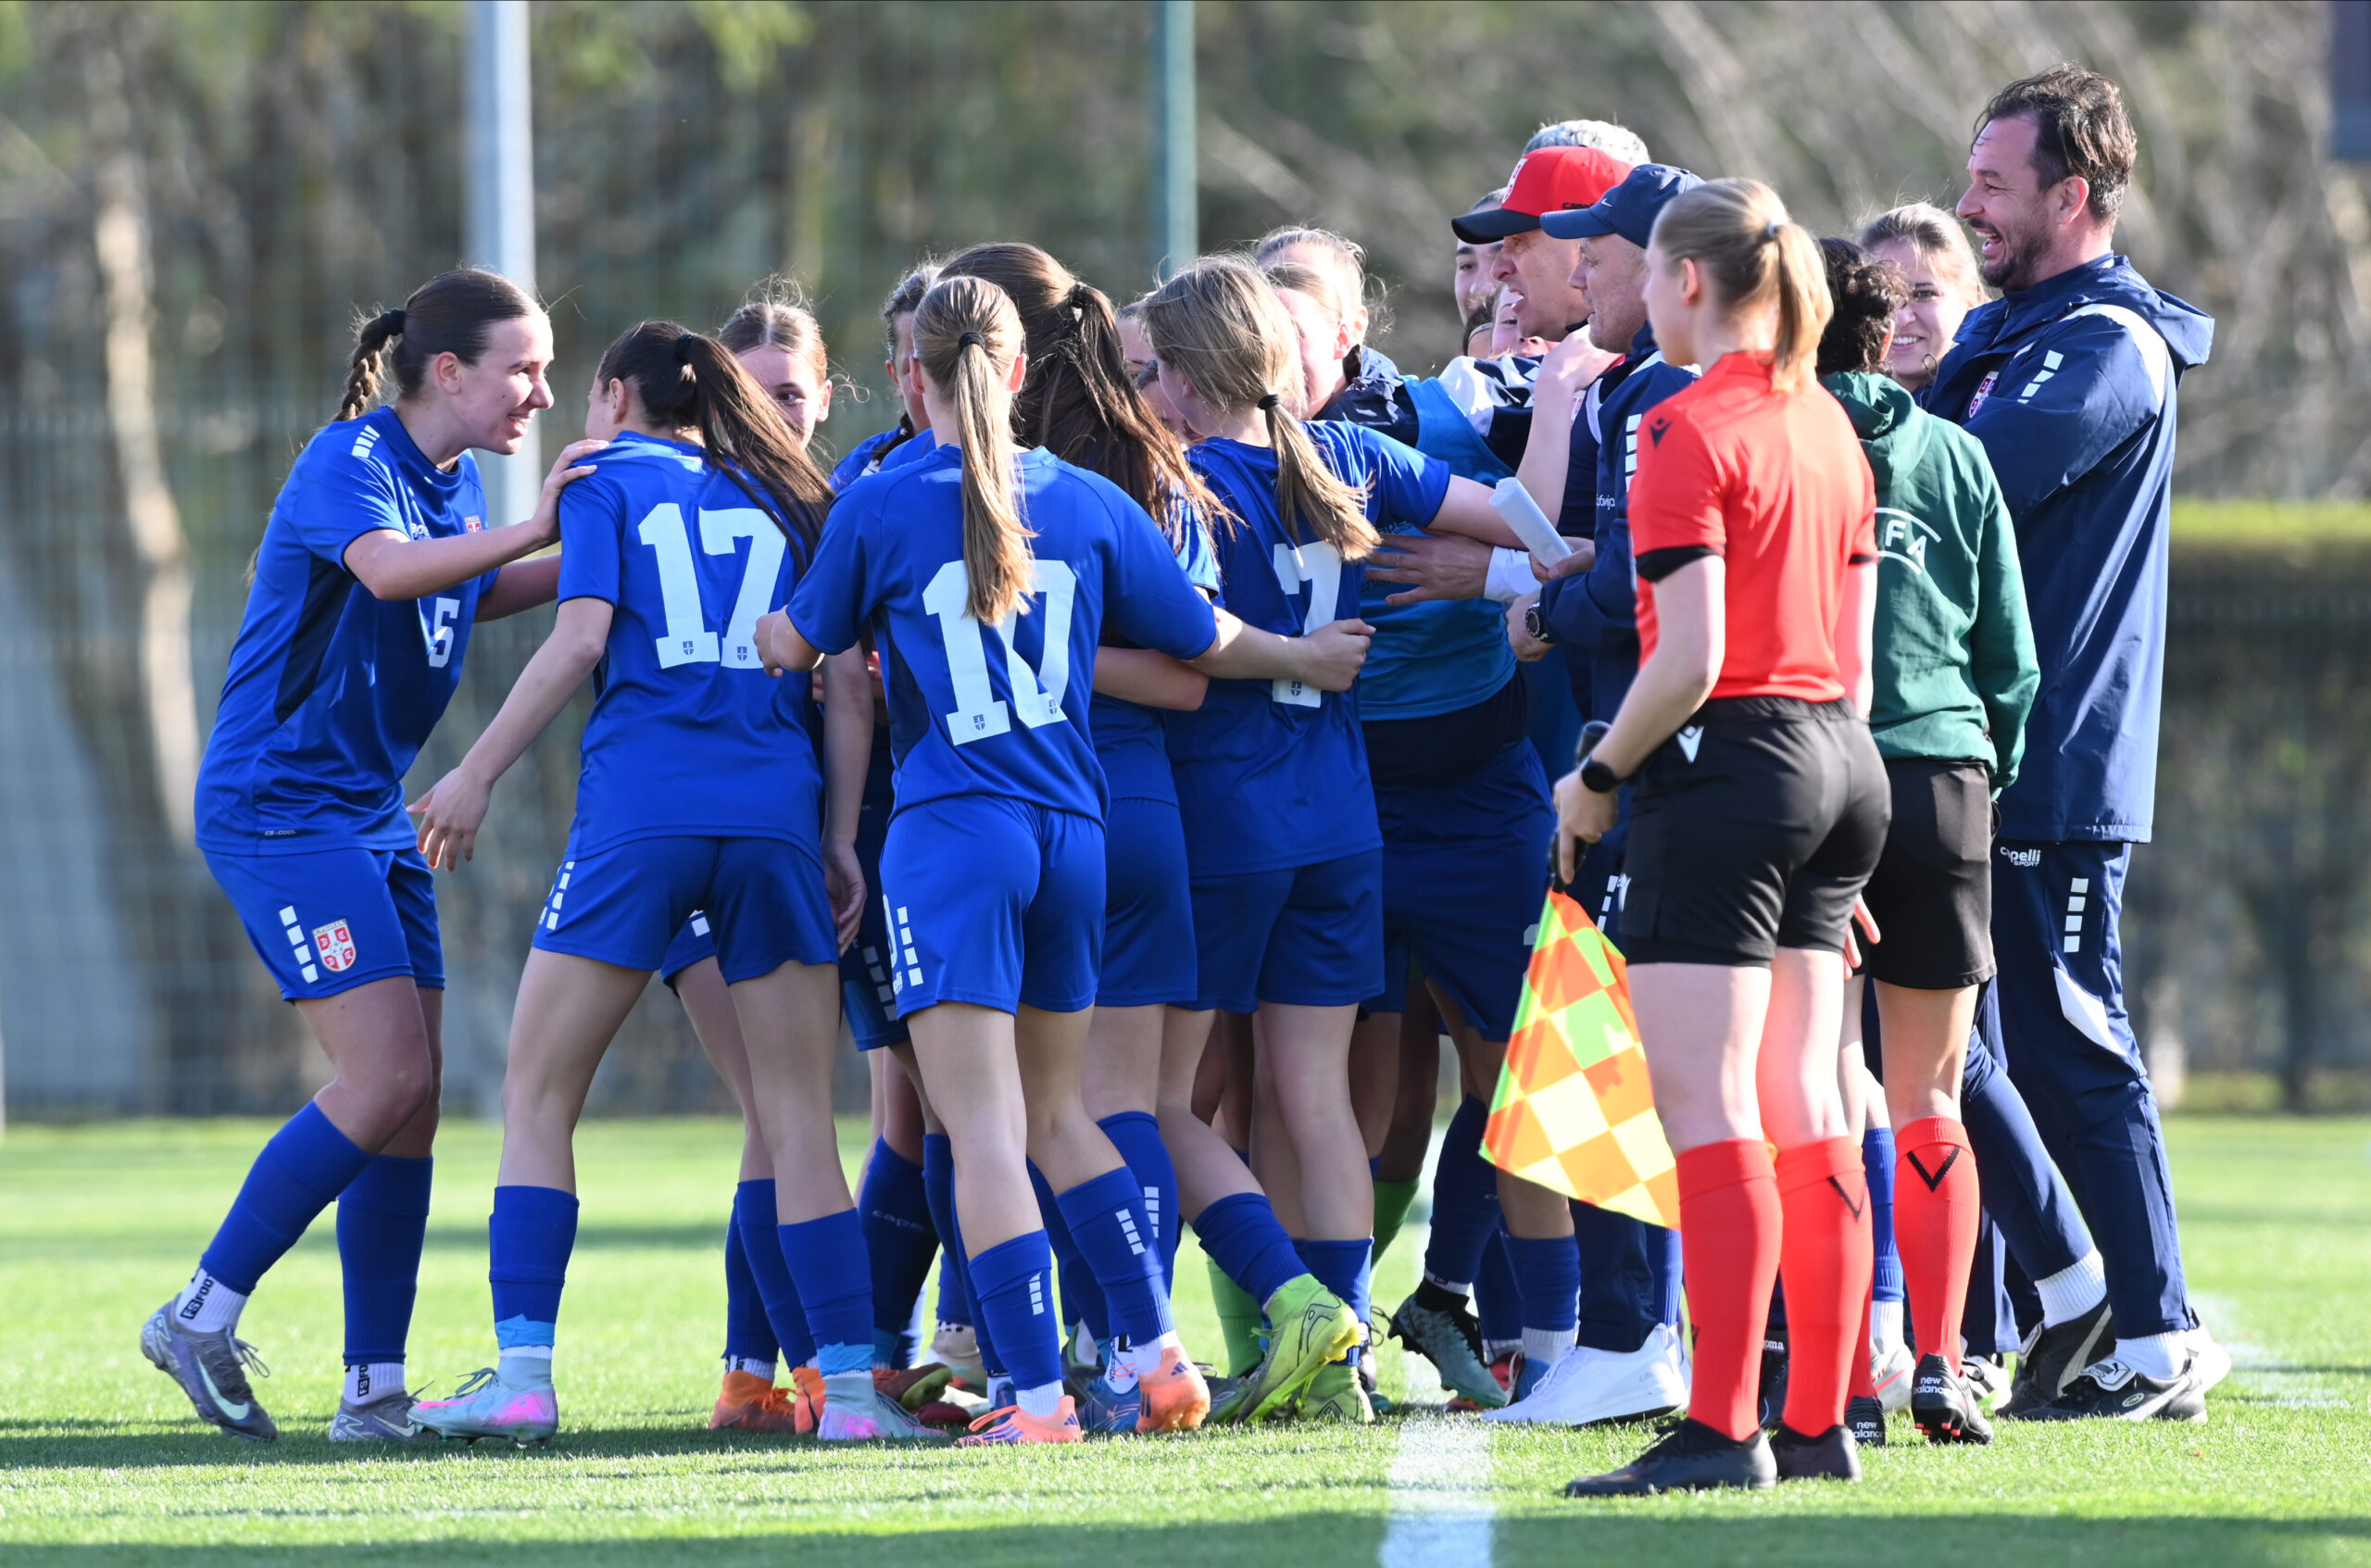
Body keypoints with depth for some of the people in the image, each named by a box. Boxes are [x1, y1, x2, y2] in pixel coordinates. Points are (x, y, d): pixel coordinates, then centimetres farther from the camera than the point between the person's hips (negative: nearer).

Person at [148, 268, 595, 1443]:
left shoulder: (456, 482, 11)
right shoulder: (348, 462, -15)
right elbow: (387, 568, -36)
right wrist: (534, 527, -42)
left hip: (372, 816, 9)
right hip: (277, 806, -9)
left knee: (412, 1096, 3)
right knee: (385, 1076, -17)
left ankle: (375, 1391, 6)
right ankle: (204, 1316, -8)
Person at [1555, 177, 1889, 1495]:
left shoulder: (1689, 428, -12)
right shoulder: (1829, 425, 13)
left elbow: (1690, 656, -18)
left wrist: (1597, 778, -6)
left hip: (1729, 762, -8)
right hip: (1841, 765, 8)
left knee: (1708, 1108, -8)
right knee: (1806, 1110, 9)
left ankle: (1721, 1429, -12)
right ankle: (1821, 1421, 10)